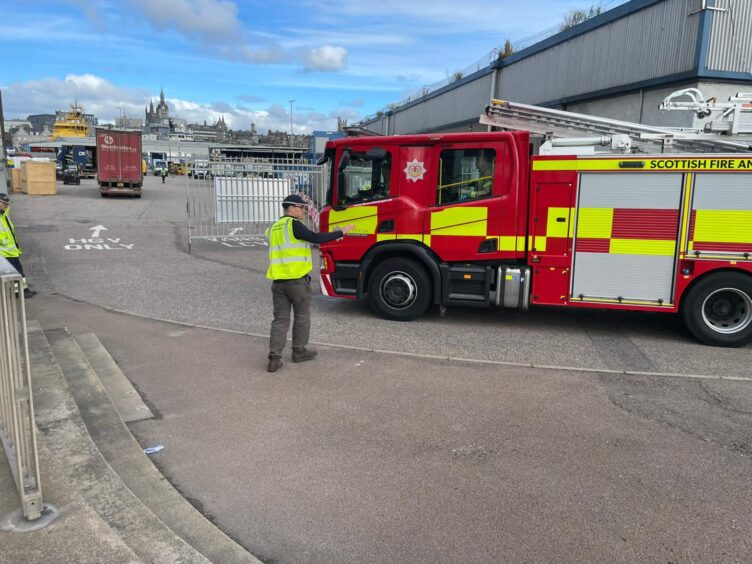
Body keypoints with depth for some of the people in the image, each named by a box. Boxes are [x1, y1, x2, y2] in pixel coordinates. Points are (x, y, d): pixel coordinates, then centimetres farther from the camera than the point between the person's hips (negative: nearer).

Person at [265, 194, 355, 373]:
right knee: (302, 316, 11)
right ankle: (299, 351, 22)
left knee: (280, 319, 7)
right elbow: (315, 238, -19)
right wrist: (341, 232, -14)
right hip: (297, 280, -6)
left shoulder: (273, 229, 15)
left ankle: (274, 358, 0)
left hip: (278, 281, 7)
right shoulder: (293, 224, -10)